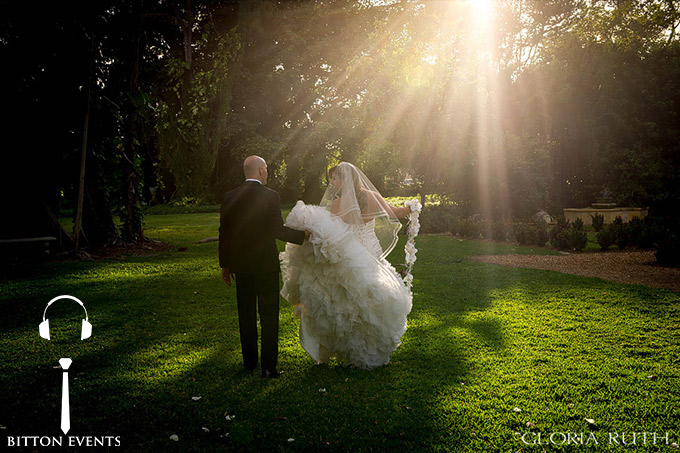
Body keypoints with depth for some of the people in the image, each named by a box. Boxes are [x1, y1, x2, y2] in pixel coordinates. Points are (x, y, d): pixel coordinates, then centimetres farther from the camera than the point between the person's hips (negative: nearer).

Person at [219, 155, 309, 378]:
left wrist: (225, 264, 11)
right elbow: (277, 230, -15)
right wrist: (303, 234, 0)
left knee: (246, 314, 15)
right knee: (269, 316, 4)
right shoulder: (270, 196, -11)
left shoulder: (229, 197, 1)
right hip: (266, 264, -4)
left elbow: (224, 233, 4)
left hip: (240, 265, 4)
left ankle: (249, 362, 26)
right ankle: (268, 366, 6)